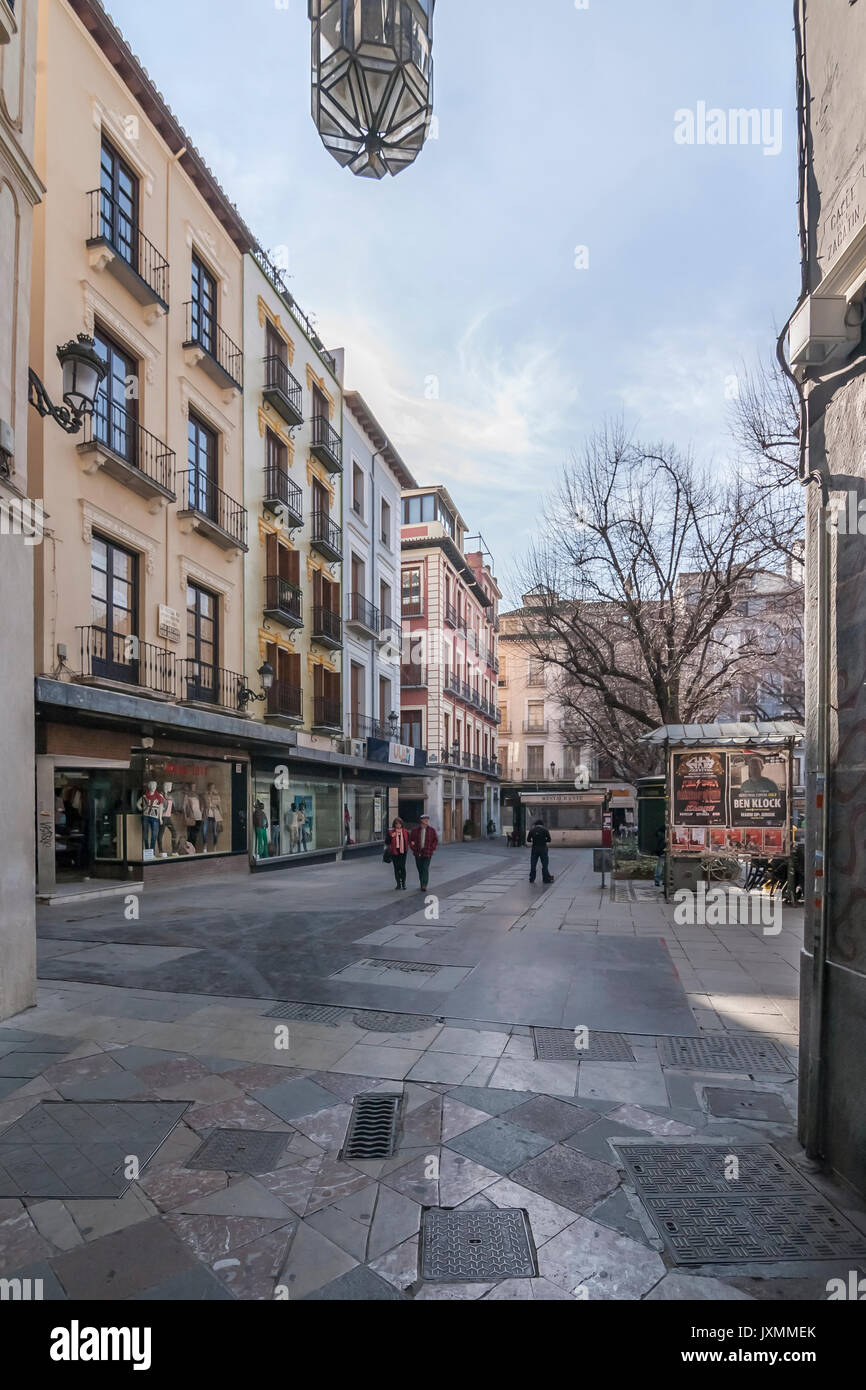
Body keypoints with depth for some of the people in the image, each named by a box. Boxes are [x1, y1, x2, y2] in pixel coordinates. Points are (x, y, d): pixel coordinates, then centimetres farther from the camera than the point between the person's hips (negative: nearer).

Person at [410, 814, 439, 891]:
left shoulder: (431, 830, 1)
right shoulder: (415, 830, 2)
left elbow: (436, 840, 8)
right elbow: (411, 839, 10)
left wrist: (432, 848, 0)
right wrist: (413, 849, 3)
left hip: (427, 853, -2)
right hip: (418, 853, 2)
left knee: (425, 869, -12)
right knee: (420, 869, 9)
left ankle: (424, 886, -15)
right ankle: (422, 884, 23)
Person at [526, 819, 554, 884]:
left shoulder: (532, 830, 4)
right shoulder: (545, 830, -3)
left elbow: (528, 840, 4)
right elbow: (549, 840, -4)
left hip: (534, 849, 2)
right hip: (543, 848, -2)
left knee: (533, 864, 9)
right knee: (545, 864, 4)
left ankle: (532, 879, 13)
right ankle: (546, 879, 6)